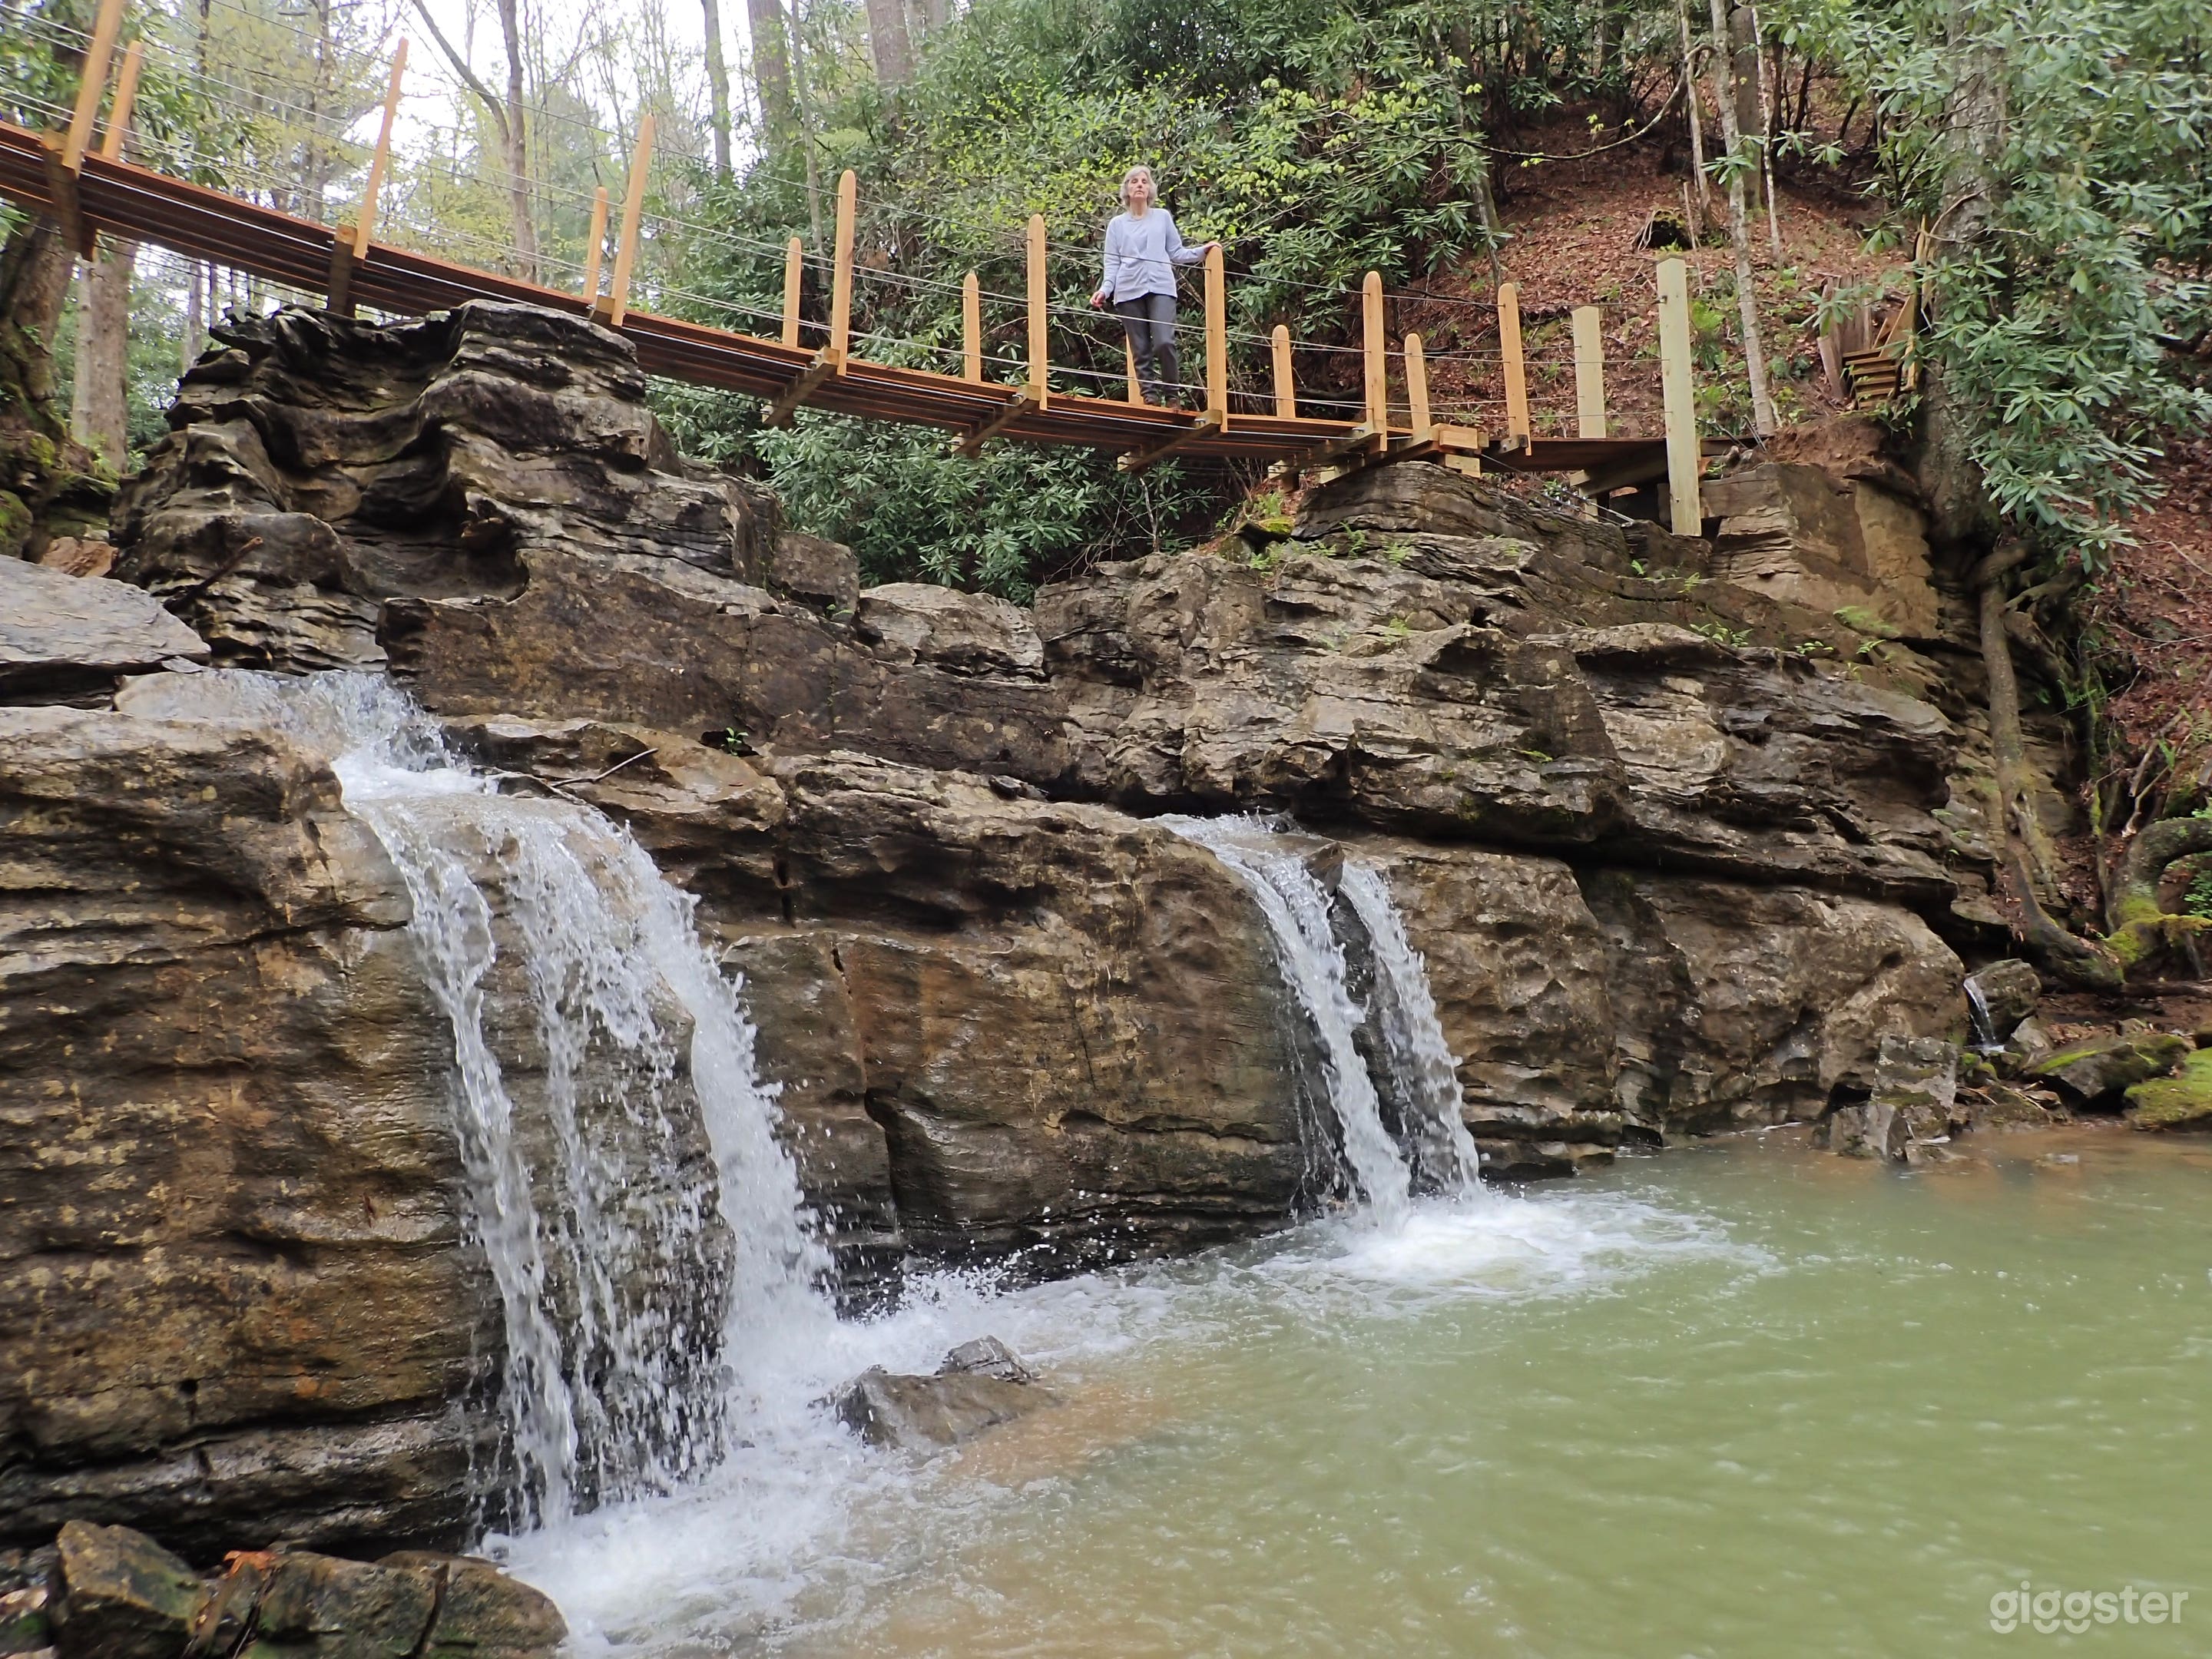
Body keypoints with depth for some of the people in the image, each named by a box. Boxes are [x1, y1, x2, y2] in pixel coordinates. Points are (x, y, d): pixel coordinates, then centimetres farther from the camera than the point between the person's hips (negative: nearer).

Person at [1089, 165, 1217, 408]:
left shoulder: (1163, 217, 16)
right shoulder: (1116, 224, 16)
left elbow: (1176, 254, 16)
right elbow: (1112, 263, 11)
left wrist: (1202, 251, 3)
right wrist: (1105, 290, -4)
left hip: (1161, 288, -1)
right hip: (1129, 291, 1)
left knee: (1164, 343, -18)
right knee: (1140, 350, -2)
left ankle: (1171, 395, -4)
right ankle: (1150, 397, 1)